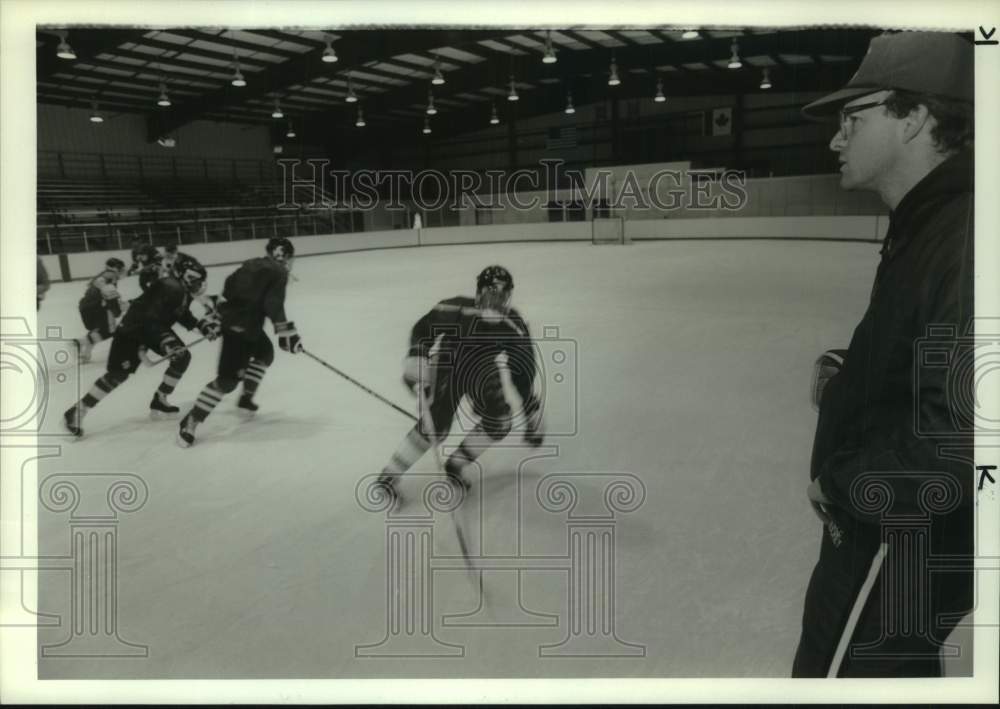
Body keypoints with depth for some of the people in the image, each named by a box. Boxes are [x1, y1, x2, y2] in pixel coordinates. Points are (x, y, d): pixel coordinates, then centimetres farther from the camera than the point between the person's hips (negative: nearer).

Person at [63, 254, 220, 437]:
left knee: (182, 357, 1)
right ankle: (76, 412, -4)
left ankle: (160, 401, 14)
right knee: (118, 374, -12)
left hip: (155, 327, 9)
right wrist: (167, 342, -43)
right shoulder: (168, 288, -29)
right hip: (133, 328, -9)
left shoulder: (184, 291, 1)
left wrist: (202, 325, 2)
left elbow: (182, 315, 16)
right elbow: (150, 320, -35)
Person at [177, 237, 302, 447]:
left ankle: (246, 398, 29)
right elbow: (273, 306, -17)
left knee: (265, 352, 28)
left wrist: (216, 316, 29)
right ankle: (190, 421, -12)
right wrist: (285, 332, -17)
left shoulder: (253, 265, 19)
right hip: (243, 326, -9)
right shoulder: (278, 272, -5)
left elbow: (228, 287, 22)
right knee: (228, 378, -11)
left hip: (230, 318, 9)